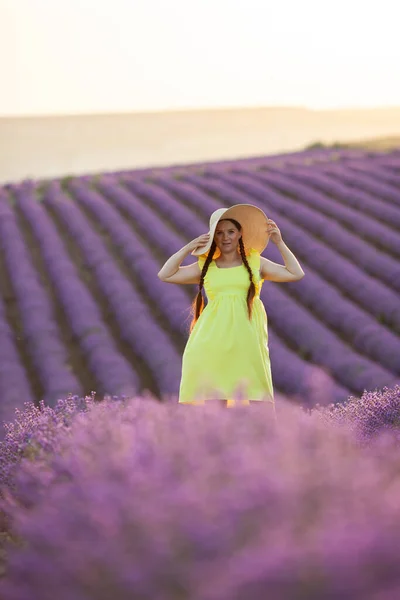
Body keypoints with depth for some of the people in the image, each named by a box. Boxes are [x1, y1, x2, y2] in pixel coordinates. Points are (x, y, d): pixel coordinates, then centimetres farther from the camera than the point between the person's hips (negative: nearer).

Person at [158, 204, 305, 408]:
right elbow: (165, 275, 10)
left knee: (245, 394, -7)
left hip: (245, 337, 0)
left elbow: (296, 273, 10)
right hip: (213, 337, 1)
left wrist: (279, 242, 7)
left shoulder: (255, 262, 14)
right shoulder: (205, 266, 14)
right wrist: (188, 247, 5)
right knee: (211, 392, -9)